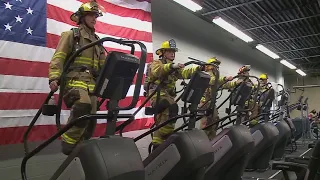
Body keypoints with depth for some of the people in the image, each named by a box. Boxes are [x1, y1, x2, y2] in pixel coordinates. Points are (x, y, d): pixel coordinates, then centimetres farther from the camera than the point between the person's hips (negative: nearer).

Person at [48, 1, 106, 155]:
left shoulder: (97, 41, 25)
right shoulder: (71, 35, 8)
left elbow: (103, 65, 22)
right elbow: (58, 58, -3)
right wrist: (54, 77, -19)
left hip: (92, 82, 7)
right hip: (74, 79, -6)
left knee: (90, 118, 3)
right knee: (83, 106, -32)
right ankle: (68, 142, -19)